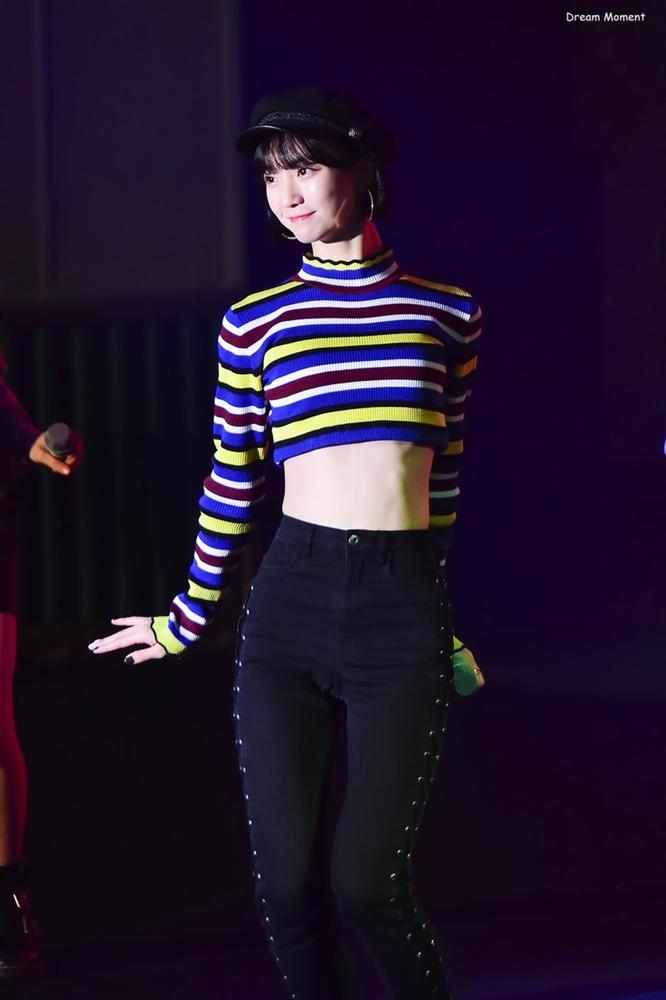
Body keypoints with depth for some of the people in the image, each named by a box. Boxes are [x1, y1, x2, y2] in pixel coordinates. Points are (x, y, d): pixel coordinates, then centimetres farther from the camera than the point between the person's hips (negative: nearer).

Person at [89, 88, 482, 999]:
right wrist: (188, 618, 17)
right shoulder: (255, 322, 5)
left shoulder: (446, 312, 6)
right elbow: (232, 480, 12)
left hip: (402, 613, -1)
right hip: (289, 602, 1)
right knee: (285, 883, 0)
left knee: (367, 885, -8)